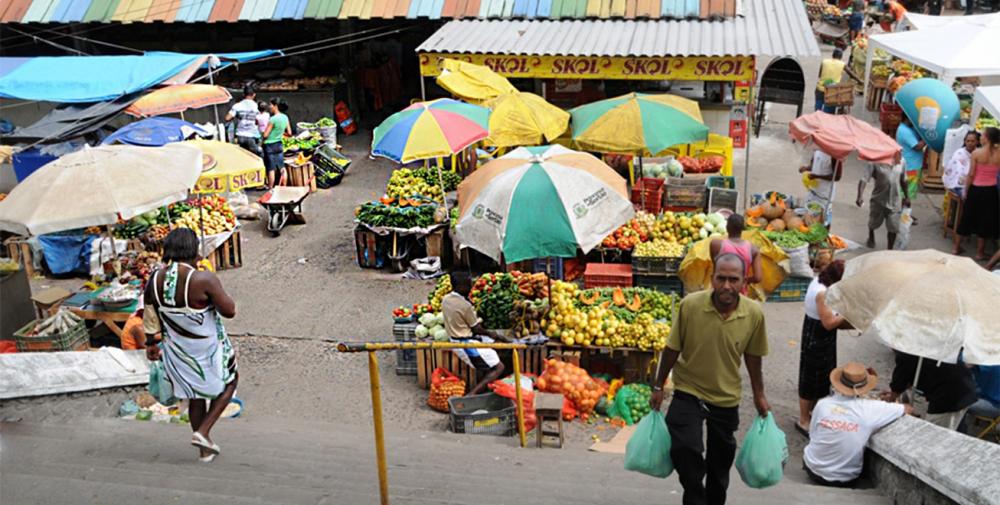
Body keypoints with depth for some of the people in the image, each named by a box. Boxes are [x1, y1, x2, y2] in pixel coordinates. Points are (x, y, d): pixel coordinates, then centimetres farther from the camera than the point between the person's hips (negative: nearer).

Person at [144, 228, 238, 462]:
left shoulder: (154, 280, -9)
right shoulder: (203, 280, -28)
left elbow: (150, 319, 3)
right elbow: (229, 311, -19)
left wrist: (152, 343, 17)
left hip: (177, 351, 6)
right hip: (208, 350, -5)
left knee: (195, 396, 22)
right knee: (229, 382, 22)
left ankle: (206, 450, 34)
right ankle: (203, 432, 11)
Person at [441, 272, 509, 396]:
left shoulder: (445, 299, 0)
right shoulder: (465, 305, -24)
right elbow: (477, 329, -14)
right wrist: (490, 333, 4)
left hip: (456, 339, 9)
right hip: (467, 344, -9)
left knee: (494, 340, 22)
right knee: (499, 367, -4)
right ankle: (472, 394, -18)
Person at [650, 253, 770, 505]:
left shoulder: (754, 313, -16)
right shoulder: (690, 304, -21)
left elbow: (752, 356, 1)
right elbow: (672, 349, -8)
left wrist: (759, 395, 9)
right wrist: (658, 387, -1)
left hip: (727, 398, 2)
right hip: (688, 391, -2)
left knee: (721, 460, 16)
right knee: (685, 448, -17)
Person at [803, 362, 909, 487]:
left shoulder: (822, 404, -15)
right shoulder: (870, 409, -19)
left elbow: (812, 434, 0)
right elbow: (906, 409, -3)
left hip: (813, 470, 3)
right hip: (845, 481, -2)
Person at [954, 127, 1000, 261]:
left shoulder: (977, 153, -12)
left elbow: (971, 174, -9)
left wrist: (965, 190, 2)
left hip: (976, 189, -1)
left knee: (967, 217, 13)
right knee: (985, 220, 12)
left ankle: (956, 247, 23)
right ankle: (980, 252, 19)